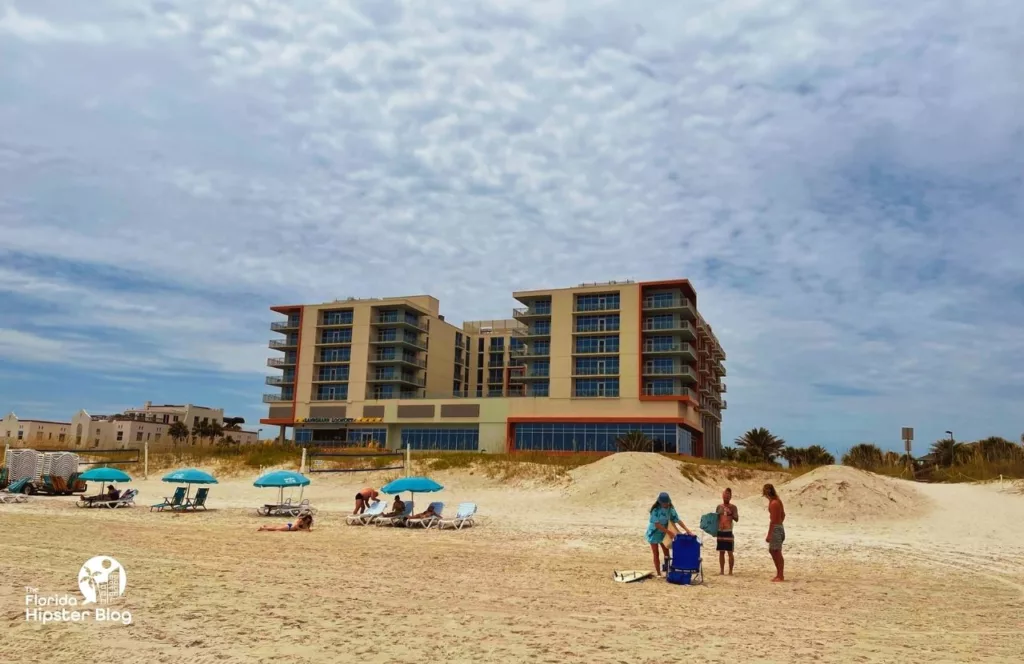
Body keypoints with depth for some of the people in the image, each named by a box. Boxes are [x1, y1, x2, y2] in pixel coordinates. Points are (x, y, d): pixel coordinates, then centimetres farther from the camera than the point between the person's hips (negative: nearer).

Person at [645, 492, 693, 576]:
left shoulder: (670, 509, -10)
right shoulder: (655, 510, -25)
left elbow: (678, 520, -7)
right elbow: (657, 525, -26)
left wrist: (688, 530, -16)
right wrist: (669, 532, -26)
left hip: (664, 533, 5)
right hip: (654, 533, -5)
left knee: (667, 553, 7)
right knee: (656, 555, 1)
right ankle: (658, 574, 9)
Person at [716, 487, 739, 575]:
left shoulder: (733, 507, -1)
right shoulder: (719, 507, 9)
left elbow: (737, 519, -9)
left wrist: (731, 514, -24)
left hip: (728, 532, -4)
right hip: (720, 532, 4)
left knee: (730, 552, -2)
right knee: (721, 552, 8)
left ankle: (730, 571, 6)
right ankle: (721, 570, 14)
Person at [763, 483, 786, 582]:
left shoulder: (773, 503, -19)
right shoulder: (777, 501, 11)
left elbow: (772, 520, -21)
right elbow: (783, 515, 22)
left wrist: (769, 534, -20)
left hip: (775, 529, -10)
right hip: (779, 527, 10)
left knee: (777, 552, -2)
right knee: (772, 550, 16)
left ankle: (781, 576, 4)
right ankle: (779, 574, 22)